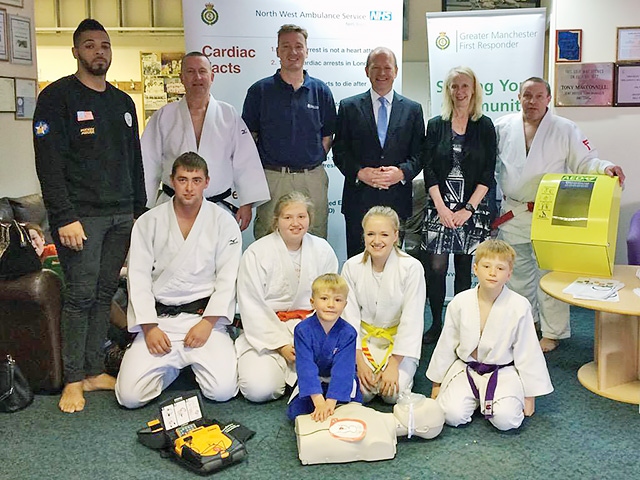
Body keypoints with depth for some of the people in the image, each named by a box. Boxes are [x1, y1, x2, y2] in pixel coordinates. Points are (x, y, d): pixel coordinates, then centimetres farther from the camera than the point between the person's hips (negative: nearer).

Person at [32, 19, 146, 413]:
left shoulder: (123, 102, 17)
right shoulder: (58, 97, -3)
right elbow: (49, 163, -10)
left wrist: (140, 211, 15)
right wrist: (65, 217, -16)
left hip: (122, 216, 6)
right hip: (81, 216, -6)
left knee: (105, 293, 8)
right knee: (81, 296, -4)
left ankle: (95, 371, 18)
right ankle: (74, 380, 8)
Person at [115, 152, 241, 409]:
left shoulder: (223, 222, 1)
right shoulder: (148, 222, 3)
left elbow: (227, 278, -2)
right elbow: (138, 278, 0)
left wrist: (207, 323, -12)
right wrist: (149, 327, -9)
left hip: (204, 316, -1)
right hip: (159, 318, 1)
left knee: (223, 390, -18)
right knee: (130, 396, -12)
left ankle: (193, 361, 16)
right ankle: (172, 365, 18)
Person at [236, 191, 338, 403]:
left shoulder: (323, 250, 4)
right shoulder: (257, 253, -6)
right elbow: (252, 308, -7)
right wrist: (281, 345, -14)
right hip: (266, 332, -2)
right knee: (259, 389, -23)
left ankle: (294, 368, 8)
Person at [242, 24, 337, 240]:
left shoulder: (321, 91, 8)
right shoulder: (260, 90, 3)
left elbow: (327, 135, 12)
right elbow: (249, 137, 4)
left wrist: (314, 162, 3)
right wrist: (258, 169, -3)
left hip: (313, 179, 2)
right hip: (272, 179, -1)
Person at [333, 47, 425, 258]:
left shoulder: (413, 109, 11)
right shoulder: (349, 106, 7)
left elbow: (419, 154, 7)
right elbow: (340, 151, 3)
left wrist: (402, 172, -12)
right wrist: (359, 172, -14)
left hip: (397, 201, 1)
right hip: (359, 201, -1)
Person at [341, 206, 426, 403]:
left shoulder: (412, 268, -17)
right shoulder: (352, 267, -9)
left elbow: (411, 320, -15)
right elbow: (350, 317, -6)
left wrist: (394, 364, -16)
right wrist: (360, 361, -12)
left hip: (398, 339, -2)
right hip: (364, 337, 2)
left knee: (393, 393, -18)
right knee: (361, 391, -17)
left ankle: (407, 368, 14)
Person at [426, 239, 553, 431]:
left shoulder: (519, 307, -14)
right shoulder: (460, 303, -9)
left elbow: (527, 352, -4)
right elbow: (446, 344, 4)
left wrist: (529, 395, 1)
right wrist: (437, 383, 12)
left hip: (503, 372, -1)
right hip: (465, 368, 1)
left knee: (505, 419, -24)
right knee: (452, 415, -20)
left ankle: (488, 399, 10)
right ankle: (475, 398, 13)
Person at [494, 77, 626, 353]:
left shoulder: (565, 130, 0)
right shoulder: (503, 127, 6)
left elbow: (585, 162, -1)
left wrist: (605, 168, -21)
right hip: (512, 215, 3)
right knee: (517, 272, 15)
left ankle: (552, 333, 13)